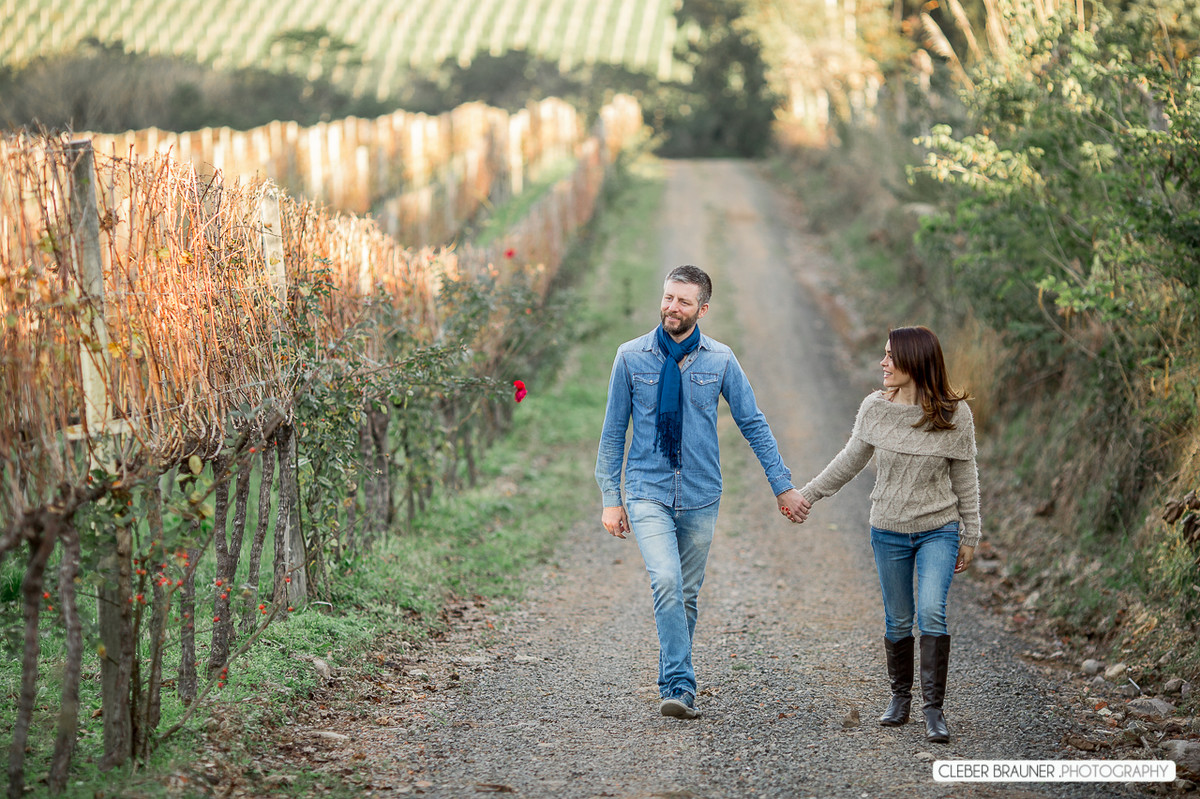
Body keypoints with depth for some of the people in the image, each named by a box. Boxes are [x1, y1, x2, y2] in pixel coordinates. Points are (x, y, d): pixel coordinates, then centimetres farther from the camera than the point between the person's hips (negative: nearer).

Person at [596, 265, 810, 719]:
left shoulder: (720, 360, 0)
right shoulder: (632, 357, -1)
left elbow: (753, 424, 6)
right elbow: (614, 431, 4)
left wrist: (783, 487, 4)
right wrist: (610, 498, 1)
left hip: (700, 497, 2)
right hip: (648, 492, -2)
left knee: (687, 595, 9)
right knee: (666, 583, -21)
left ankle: (674, 686, 24)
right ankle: (681, 686, -21)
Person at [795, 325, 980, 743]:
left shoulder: (955, 414, -9)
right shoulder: (875, 407, -3)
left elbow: (965, 478, 0)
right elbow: (850, 460, 11)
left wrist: (970, 537, 4)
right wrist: (807, 495, 13)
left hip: (939, 529, -2)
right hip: (889, 531, 2)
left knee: (931, 612, -18)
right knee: (897, 621, 7)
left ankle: (934, 708, -12)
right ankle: (900, 696, 28)